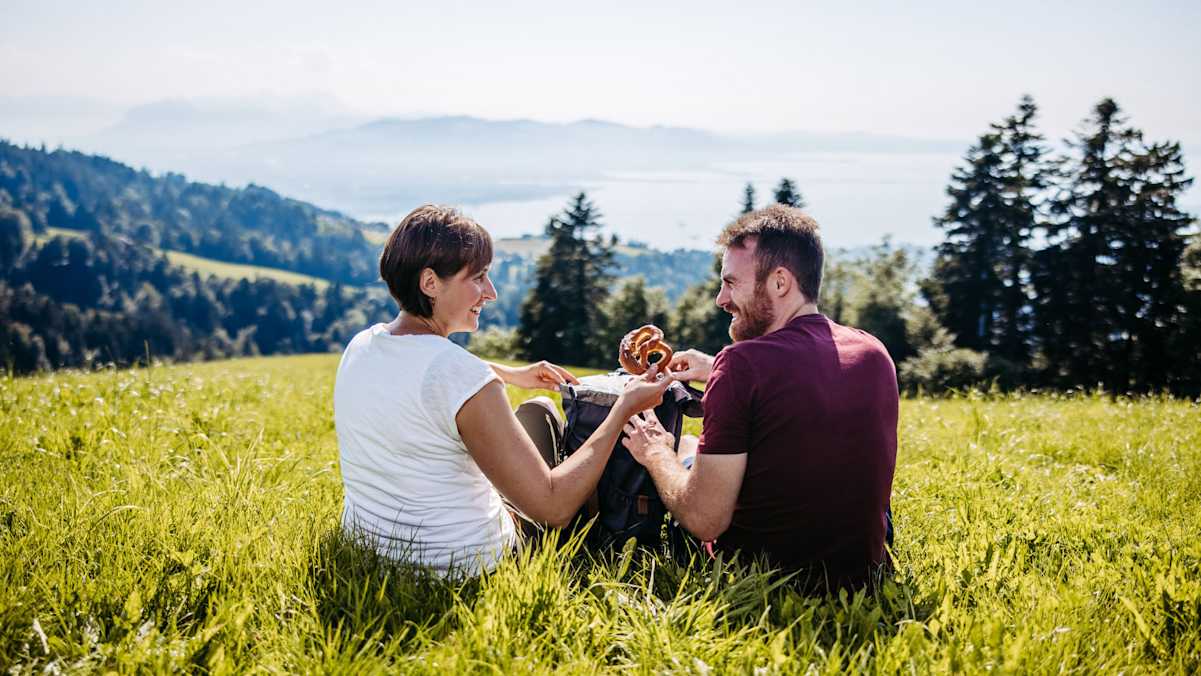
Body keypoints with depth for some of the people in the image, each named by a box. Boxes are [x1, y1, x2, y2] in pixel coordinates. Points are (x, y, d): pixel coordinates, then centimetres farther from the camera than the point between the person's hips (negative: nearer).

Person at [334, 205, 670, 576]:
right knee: (540, 415, 18)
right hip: (455, 564, -6)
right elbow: (553, 507, -25)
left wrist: (512, 373, 31)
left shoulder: (360, 345, -3)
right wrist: (625, 407, -18)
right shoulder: (462, 376, -28)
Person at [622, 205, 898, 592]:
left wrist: (655, 454, -3)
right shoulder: (875, 353, -3)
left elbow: (704, 521, -21)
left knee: (687, 445, 21)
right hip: (863, 571, 6)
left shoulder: (743, 362, -23)